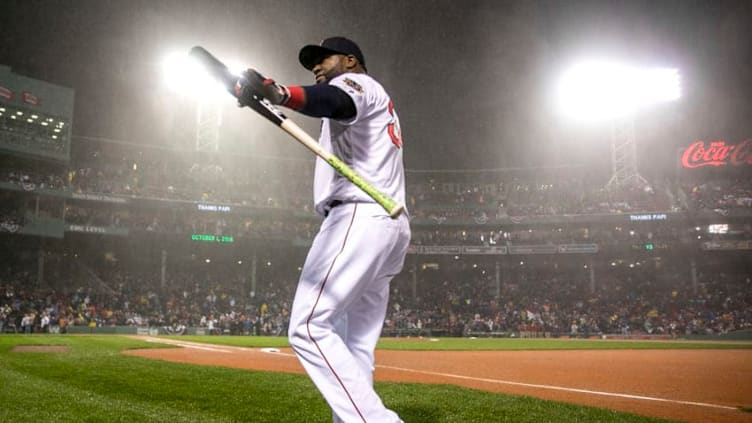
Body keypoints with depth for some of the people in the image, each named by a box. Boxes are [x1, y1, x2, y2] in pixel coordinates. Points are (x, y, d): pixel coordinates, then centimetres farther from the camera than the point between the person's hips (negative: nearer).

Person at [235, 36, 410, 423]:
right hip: (390, 224, 10)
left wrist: (278, 93, -42)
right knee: (356, 346, 7)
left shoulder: (357, 81, 3)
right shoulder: (377, 104, 36)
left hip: (359, 217, -10)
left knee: (309, 327, -17)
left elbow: (337, 102, -23)